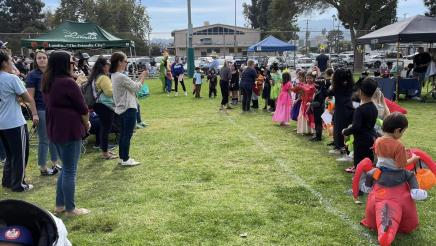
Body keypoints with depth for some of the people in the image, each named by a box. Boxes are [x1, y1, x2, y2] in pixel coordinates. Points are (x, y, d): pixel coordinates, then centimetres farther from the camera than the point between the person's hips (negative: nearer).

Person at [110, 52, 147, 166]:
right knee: (127, 135, -1)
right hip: (128, 109, -10)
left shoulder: (115, 76, 10)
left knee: (123, 134, 16)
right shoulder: (122, 77, -21)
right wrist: (143, 77, -1)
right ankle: (125, 159, 7)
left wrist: (139, 78, 7)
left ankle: (122, 157, 24)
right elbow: (136, 88, -13)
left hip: (122, 108, 10)